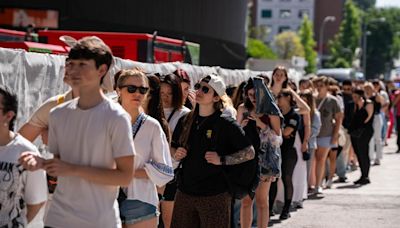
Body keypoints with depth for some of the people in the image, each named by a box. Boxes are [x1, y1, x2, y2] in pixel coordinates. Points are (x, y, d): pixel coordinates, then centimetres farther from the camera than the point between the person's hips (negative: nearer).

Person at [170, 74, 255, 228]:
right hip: (185, 192, 5)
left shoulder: (226, 124, -7)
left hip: (214, 196, -4)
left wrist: (222, 160, -17)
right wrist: (176, 154, -1)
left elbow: (249, 153, -6)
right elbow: (173, 147, 21)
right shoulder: (185, 121, 8)